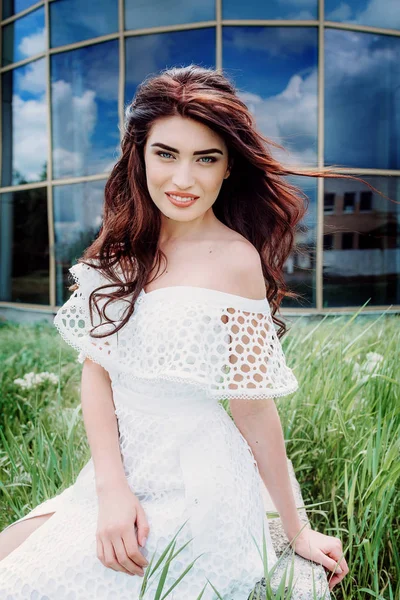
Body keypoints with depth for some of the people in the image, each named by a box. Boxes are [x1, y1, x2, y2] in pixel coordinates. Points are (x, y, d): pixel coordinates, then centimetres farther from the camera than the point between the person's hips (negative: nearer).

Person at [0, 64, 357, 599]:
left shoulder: (235, 259, -16)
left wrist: (297, 534, -2)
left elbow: (254, 410, -10)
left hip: (192, 489, -5)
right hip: (116, 472, 6)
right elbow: (96, 367, -1)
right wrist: (112, 485, -14)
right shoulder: (124, 246, 1)